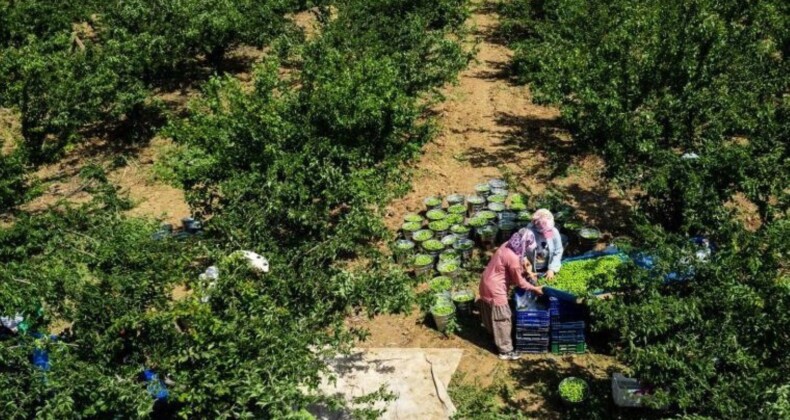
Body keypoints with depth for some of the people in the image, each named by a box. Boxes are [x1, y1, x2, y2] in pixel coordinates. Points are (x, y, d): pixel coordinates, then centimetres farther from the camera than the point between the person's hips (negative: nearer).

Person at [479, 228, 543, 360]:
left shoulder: (507, 245, -4)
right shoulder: (513, 258, -30)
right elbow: (519, 282, -16)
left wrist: (528, 273, 7)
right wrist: (535, 289, -4)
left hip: (487, 283, 9)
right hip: (495, 289, -9)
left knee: (491, 313, 29)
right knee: (503, 320, 6)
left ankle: (493, 333, 51)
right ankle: (505, 351, 20)